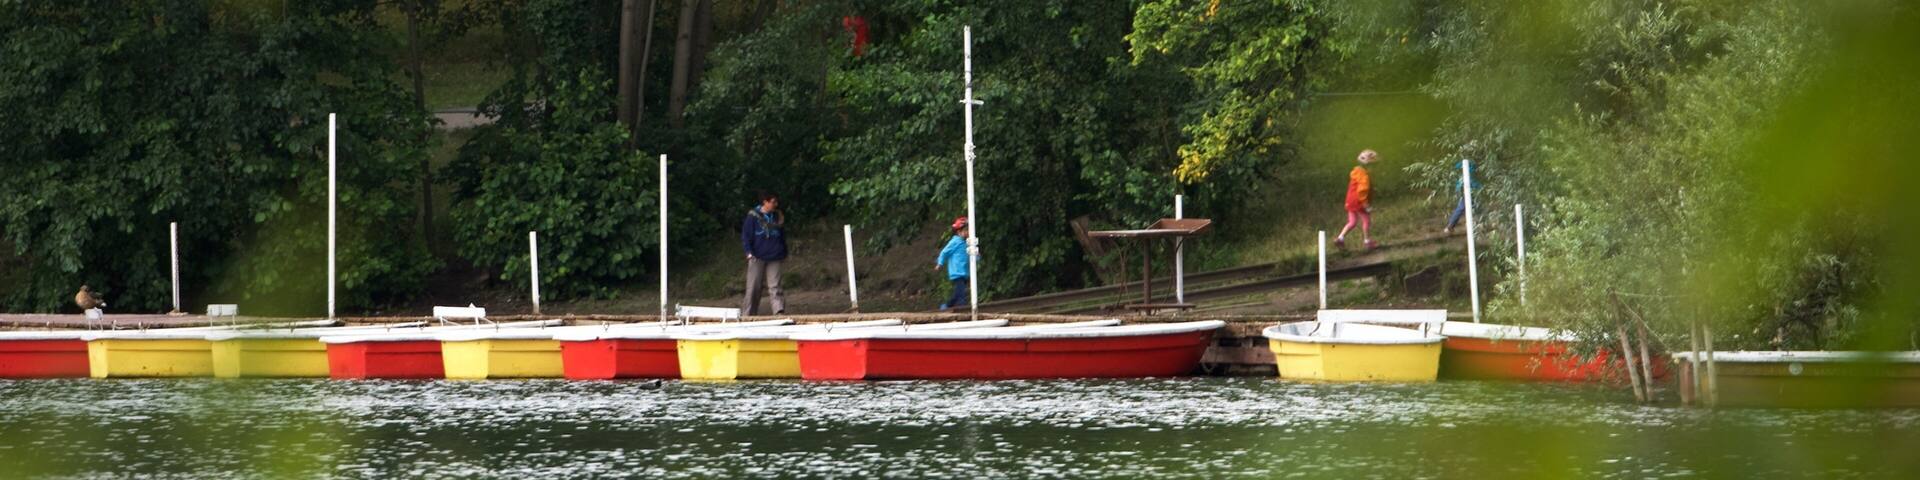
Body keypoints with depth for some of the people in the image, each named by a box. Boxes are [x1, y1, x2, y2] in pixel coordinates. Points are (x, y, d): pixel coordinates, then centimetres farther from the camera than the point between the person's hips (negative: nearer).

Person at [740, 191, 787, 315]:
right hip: (757, 257, -3)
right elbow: (746, 235, -2)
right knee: (753, 287, 1)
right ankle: (747, 314, 9)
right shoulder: (753, 216, -2)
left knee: (774, 286, -7)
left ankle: (780, 311, -17)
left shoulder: (779, 217, 10)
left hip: (774, 258, 3)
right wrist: (749, 252, -11)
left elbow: (783, 237, 21)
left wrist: (784, 253, 23)